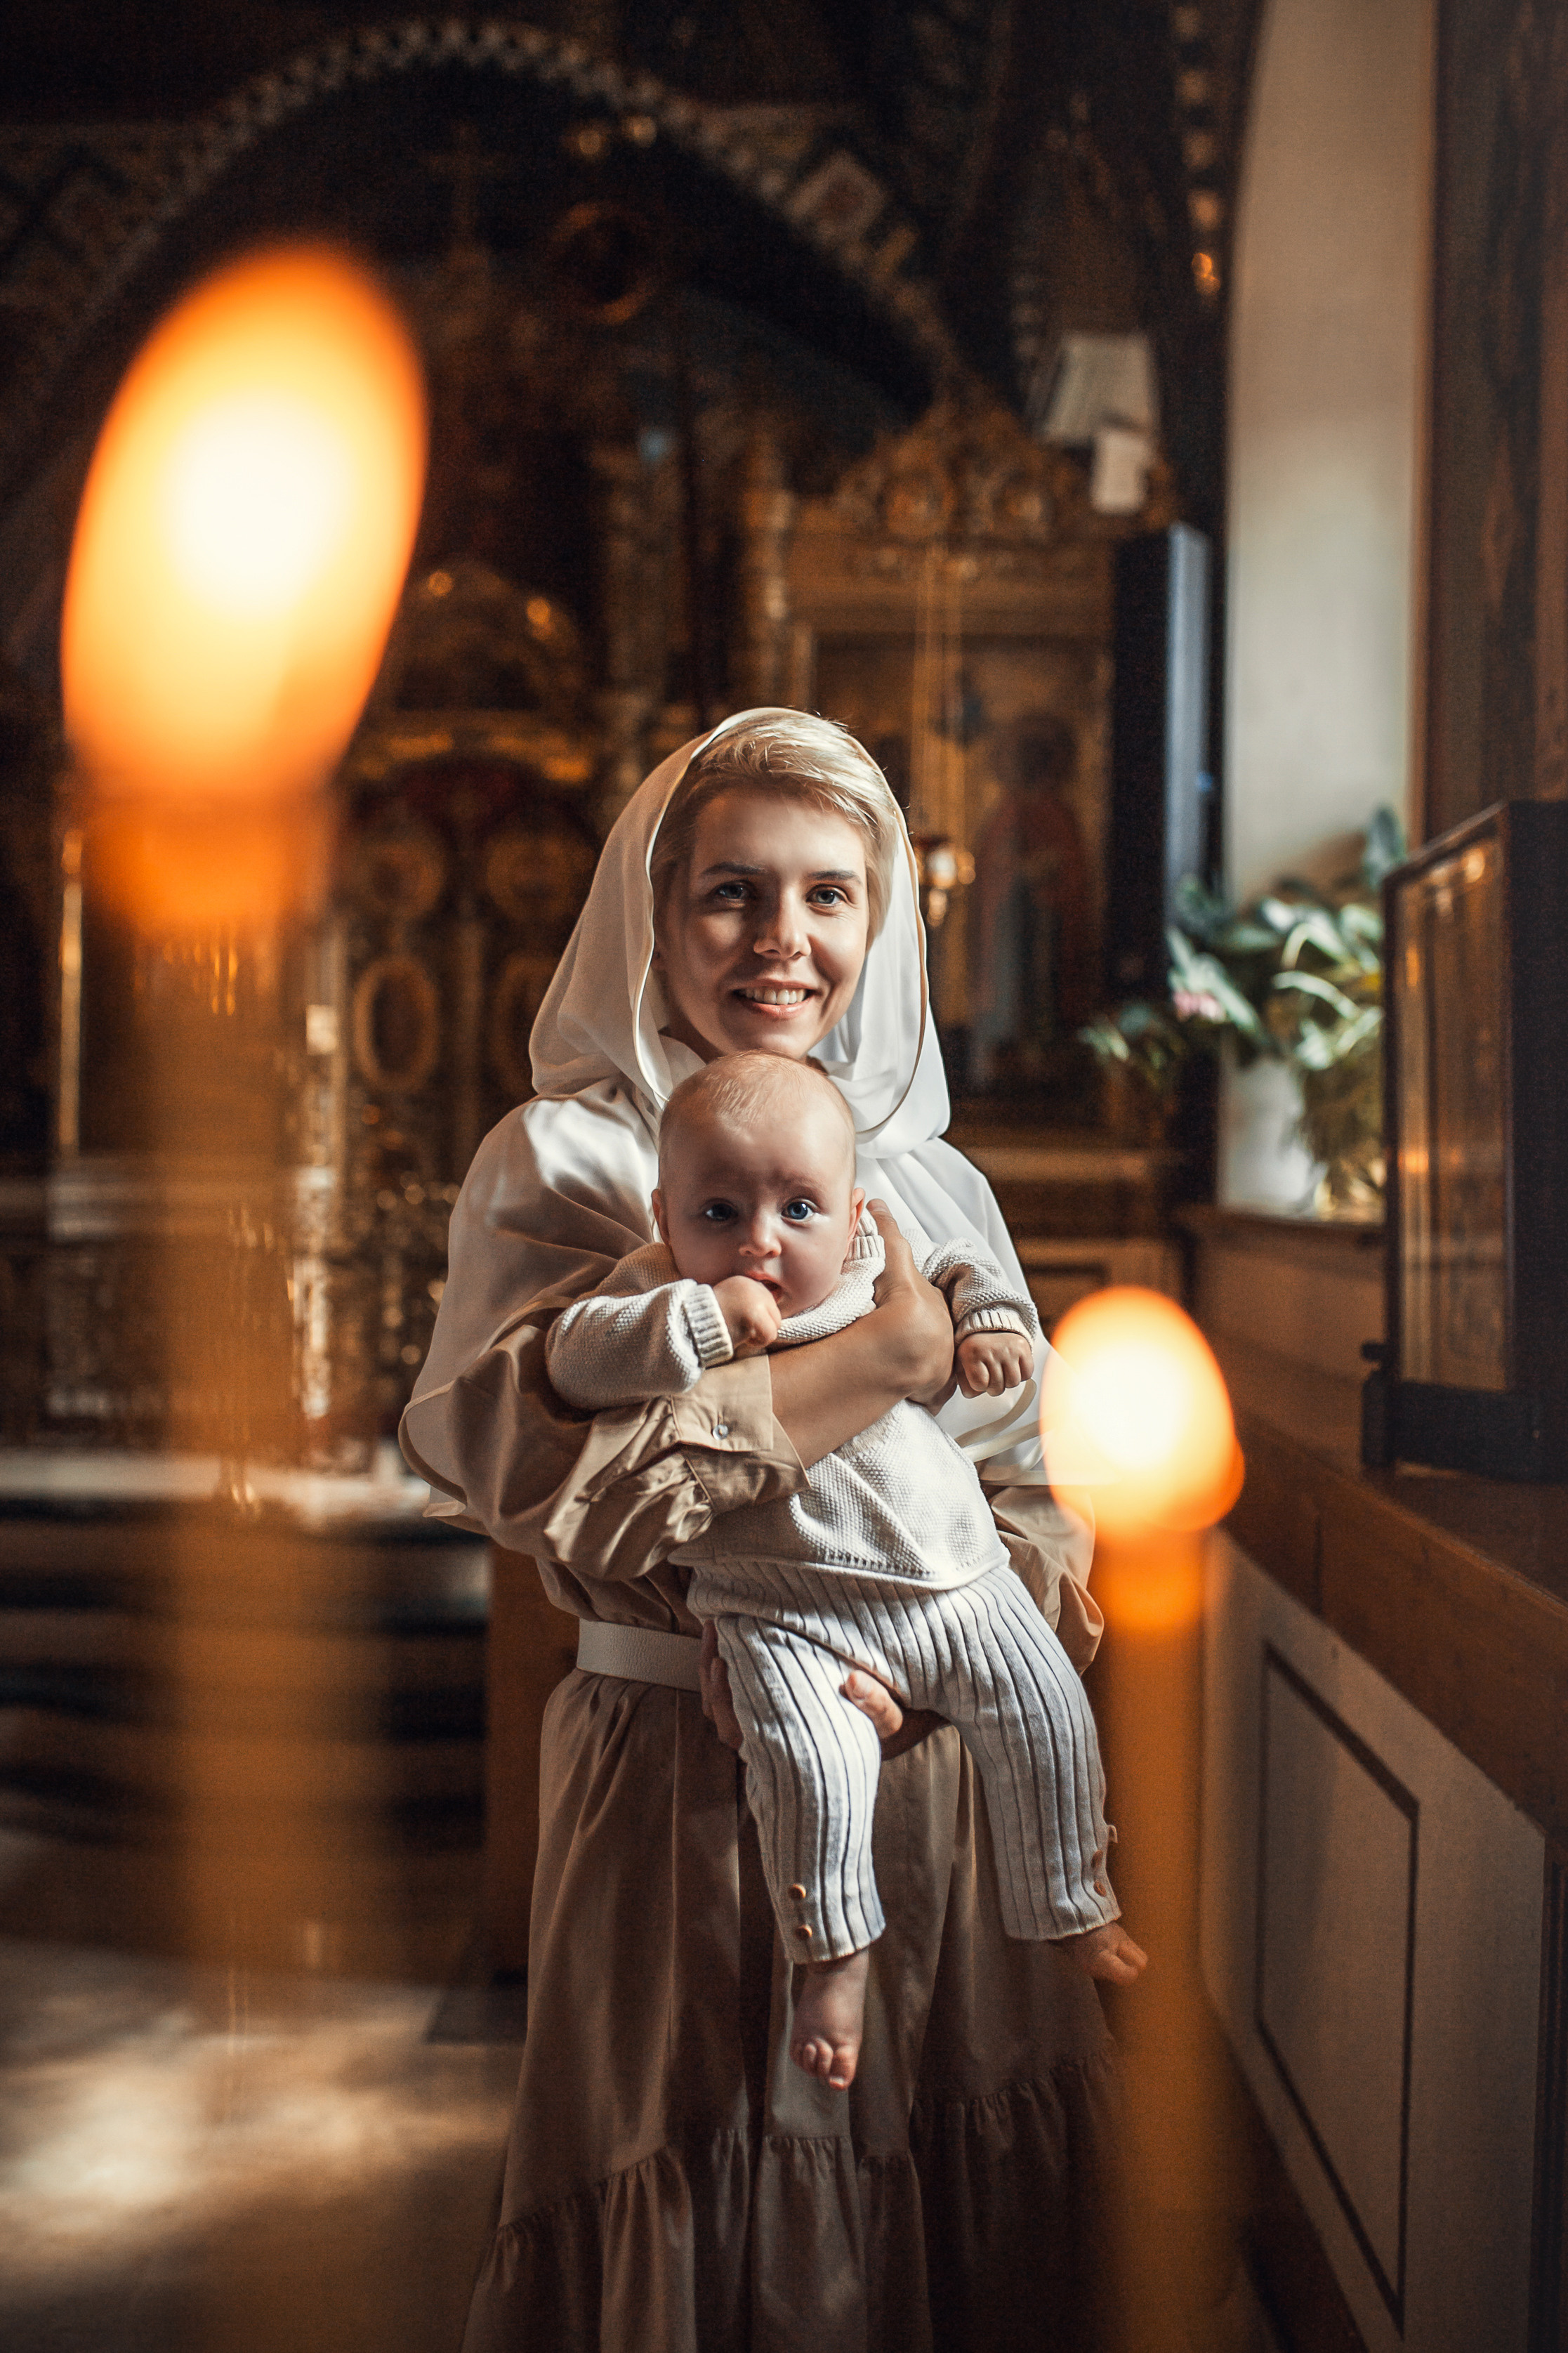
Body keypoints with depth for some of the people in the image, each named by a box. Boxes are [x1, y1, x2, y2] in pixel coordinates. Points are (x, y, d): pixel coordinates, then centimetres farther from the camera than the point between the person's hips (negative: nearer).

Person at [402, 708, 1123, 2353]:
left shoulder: (934, 1180, 10)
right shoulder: (563, 1164, -6)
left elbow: (1021, 1489, 11)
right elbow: (534, 1471, -21)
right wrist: (888, 1357, -22)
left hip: (932, 1765, 5)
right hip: (683, 1769, -4)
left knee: (961, 2185, 13)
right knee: (698, 2200, 7)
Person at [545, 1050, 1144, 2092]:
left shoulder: (881, 1271, 2)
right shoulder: (663, 1293, -8)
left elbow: (963, 1261, 21)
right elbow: (574, 1356, -24)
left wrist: (993, 1316, 0)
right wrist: (701, 1317, -33)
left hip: (956, 1578, 4)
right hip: (787, 1609, -4)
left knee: (1048, 1712, 2)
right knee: (807, 1759, -24)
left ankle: (1073, 1906, 27)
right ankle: (836, 1956, 1)